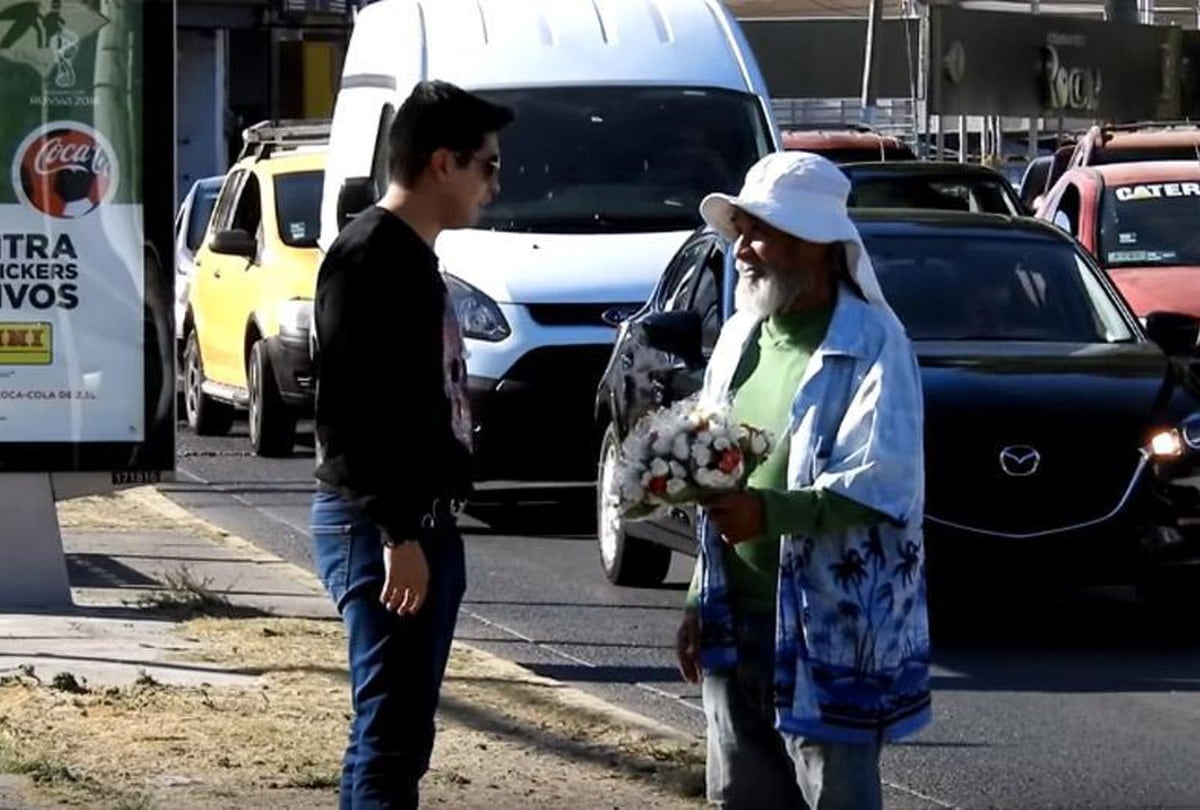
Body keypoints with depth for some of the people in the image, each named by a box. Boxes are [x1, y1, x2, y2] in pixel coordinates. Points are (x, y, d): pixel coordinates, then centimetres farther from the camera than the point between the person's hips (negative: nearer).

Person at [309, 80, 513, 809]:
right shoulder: (371, 255, -14)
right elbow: (358, 405, -21)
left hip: (421, 523, 10)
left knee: (405, 731, 12)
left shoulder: (414, 257, 17)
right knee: (391, 733, -12)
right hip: (382, 529, -10)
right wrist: (396, 532, -24)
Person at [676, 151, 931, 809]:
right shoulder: (738, 339, 14)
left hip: (829, 631, -8)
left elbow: (883, 485, -21)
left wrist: (771, 511, -32)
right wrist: (700, 602, 16)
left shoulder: (872, 344, -10)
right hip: (735, 625, 8)